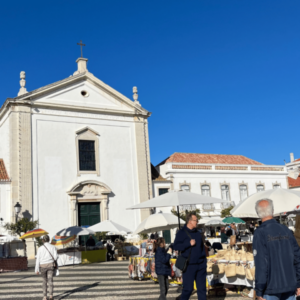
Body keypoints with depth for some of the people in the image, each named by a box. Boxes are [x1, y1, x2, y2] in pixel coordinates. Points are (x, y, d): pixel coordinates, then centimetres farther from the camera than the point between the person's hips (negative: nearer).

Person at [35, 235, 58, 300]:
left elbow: (38, 259, -6)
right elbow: (56, 257, -6)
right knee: (50, 281, -5)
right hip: (50, 265, 0)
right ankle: (51, 295, -25)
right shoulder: (53, 247, -1)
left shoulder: (40, 248, -3)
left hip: (43, 266, 1)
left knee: (44, 281, 16)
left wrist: (37, 270, -4)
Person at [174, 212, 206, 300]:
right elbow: (176, 246, -13)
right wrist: (189, 243, -19)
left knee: (202, 287, 8)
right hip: (189, 265, -6)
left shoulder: (197, 233, 13)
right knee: (188, 288, -3)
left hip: (200, 264, 6)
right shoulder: (182, 233, -6)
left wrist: (204, 259, 14)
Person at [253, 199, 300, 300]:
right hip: (290, 286, 4)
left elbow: (261, 264, -16)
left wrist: (259, 291, -10)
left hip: (271, 288, -4)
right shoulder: (285, 229, 2)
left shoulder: (260, 233, -12)